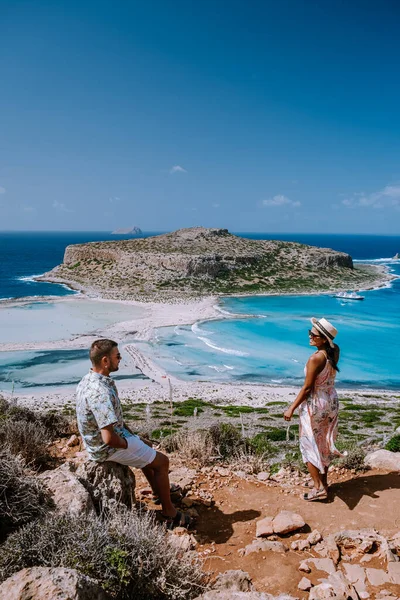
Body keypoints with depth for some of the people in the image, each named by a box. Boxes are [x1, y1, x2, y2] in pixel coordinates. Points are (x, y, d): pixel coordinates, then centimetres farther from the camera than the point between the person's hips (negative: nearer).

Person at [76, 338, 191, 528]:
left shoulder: (89, 380, -1)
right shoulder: (101, 392, -34)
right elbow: (109, 438, -35)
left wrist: (133, 436, 12)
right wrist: (127, 444, -15)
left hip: (98, 441, 10)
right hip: (108, 448, -10)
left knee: (147, 447, 29)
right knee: (162, 461, 3)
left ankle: (158, 491, 46)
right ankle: (169, 514, 16)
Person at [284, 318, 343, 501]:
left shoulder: (315, 358, -26)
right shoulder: (334, 351, -7)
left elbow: (307, 388, -22)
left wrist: (291, 408, -13)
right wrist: (318, 331, 0)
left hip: (315, 405, -8)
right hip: (331, 401, 8)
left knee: (310, 445, 8)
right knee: (324, 444, 20)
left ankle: (319, 488, 11)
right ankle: (323, 482, 32)